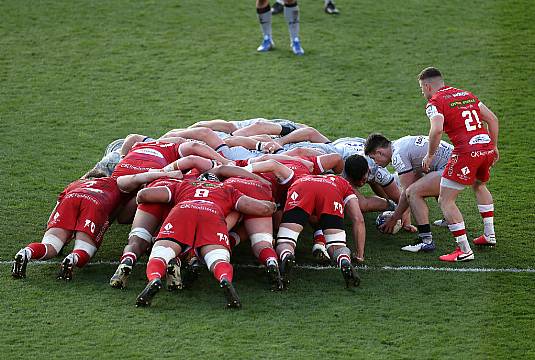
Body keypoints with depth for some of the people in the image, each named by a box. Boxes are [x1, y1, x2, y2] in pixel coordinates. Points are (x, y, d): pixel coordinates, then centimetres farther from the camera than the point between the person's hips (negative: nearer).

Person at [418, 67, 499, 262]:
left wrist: (430, 155, -10)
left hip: (466, 151, -8)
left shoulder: (434, 103, -2)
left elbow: (437, 129, -21)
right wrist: (494, 146, 26)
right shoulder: (467, 94, 19)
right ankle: (489, 235, 37)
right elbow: (492, 119, 19)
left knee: (446, 201, 0)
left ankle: (464, 250, -5)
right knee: (479, 185, 36)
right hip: (487, 147, 8)